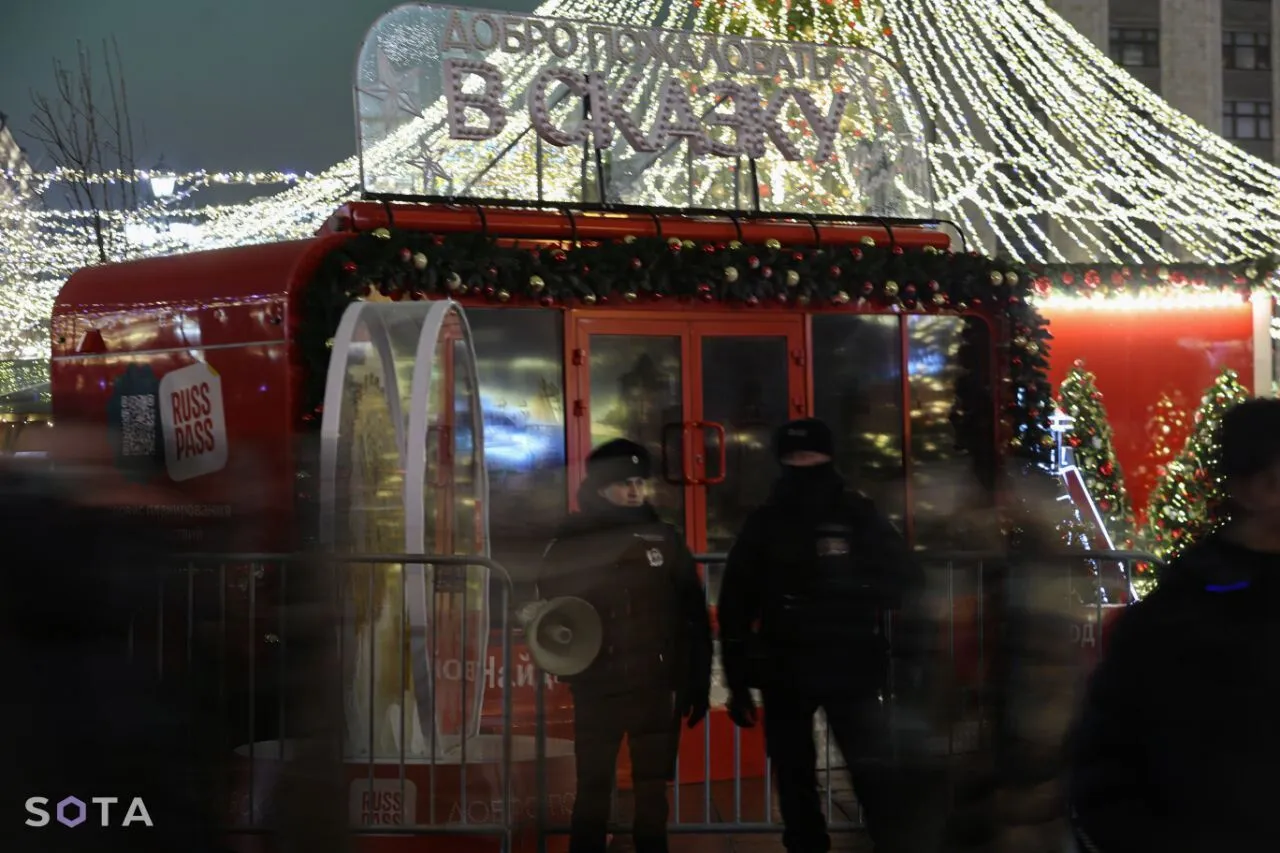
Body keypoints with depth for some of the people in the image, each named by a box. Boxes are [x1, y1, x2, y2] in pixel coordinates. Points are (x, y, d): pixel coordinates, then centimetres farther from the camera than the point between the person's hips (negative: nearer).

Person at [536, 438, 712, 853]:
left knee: (652, 790, 6)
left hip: (655, 685, 1)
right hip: (597, 686, -1)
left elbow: (694, 615, 5)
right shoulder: (571, 543, 0)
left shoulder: (664, 539, 3)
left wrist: (698, 682, 2)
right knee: (593, 789, 1)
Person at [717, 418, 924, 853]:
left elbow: (908, 591, 0)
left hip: (852, 671, -2)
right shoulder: (764, 526, 7)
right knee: (795, 782, 8)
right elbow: (734, 608, 7)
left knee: (876, 776, -11)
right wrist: (738, 682, 3)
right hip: (785, 674, 3)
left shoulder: (860, 518, 2)